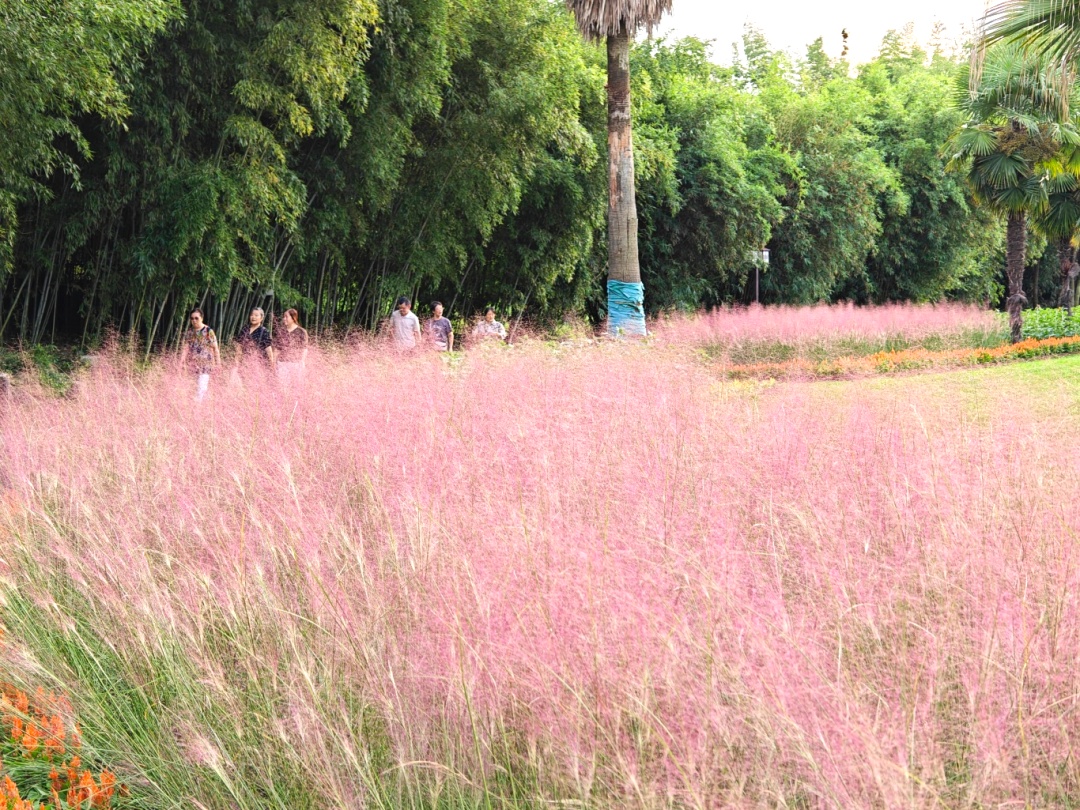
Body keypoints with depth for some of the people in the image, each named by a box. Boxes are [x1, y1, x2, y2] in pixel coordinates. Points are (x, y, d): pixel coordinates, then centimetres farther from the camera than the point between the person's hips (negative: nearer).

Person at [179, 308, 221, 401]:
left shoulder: (208, 332, -6)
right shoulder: (188, 332, 5)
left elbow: (215, 348, -3)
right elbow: (185, 347, -2)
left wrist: (218, 363, -4)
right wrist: (181, 361, -15)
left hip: (205, 364, -4)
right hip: (192, 364, 4)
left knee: (202, 387, -13)